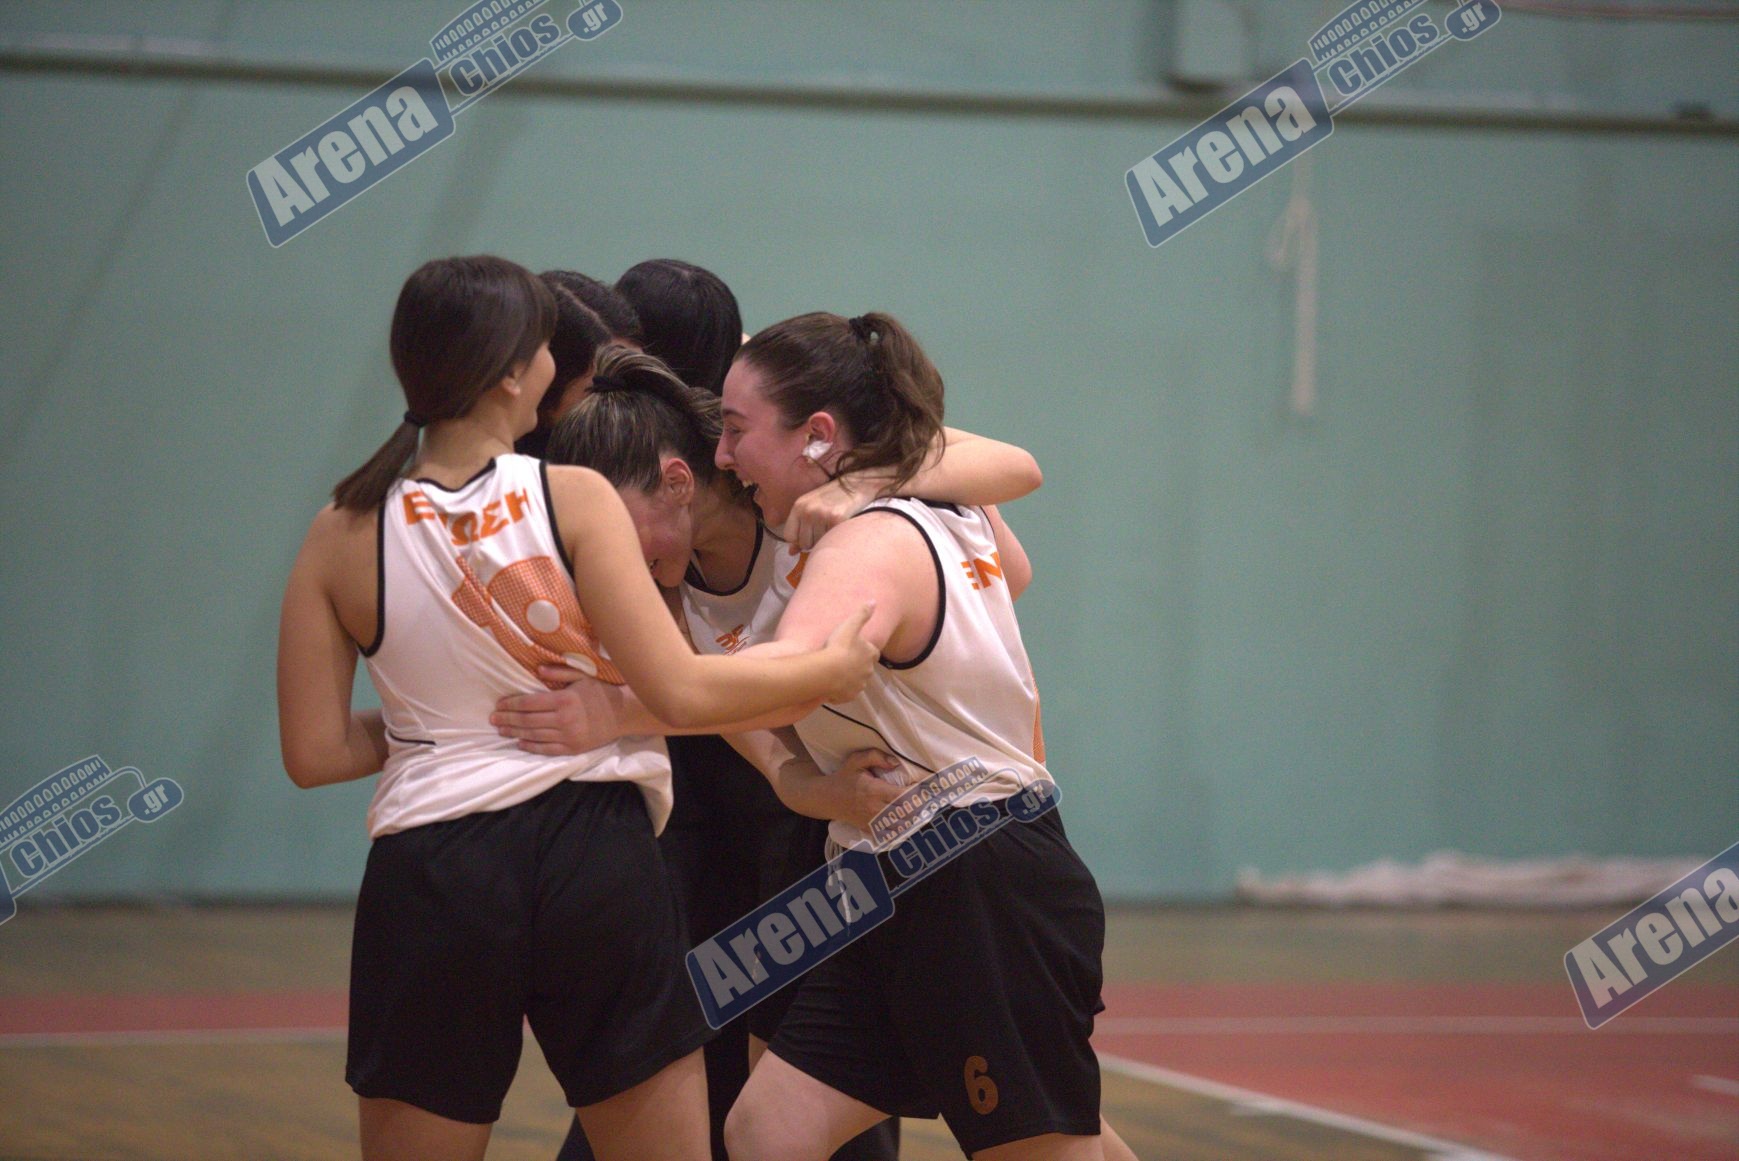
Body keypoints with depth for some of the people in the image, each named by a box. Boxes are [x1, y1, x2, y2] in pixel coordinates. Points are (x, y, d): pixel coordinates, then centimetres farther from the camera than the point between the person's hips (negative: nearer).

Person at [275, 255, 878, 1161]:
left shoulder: (343, 538, 1)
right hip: (596, 858, -1)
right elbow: (679, 693, -9)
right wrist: (831, 669, 5)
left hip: (430, 880, 2)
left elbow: (314, 754, 1)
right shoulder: (575, 500, -5)